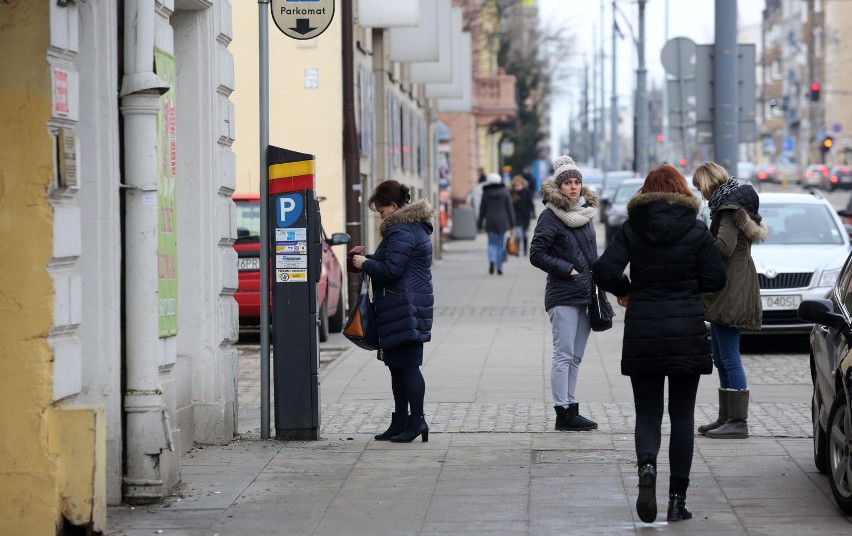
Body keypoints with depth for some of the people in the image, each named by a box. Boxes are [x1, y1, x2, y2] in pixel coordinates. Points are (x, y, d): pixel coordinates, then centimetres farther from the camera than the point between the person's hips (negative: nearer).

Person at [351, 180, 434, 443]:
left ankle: (416, 420, -9)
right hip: (411, 307, 11)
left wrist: (365, 264, -6)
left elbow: (391, 270, -21)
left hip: (403, 309, -11)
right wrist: (369, 260, 18)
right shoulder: (416, 227, 19)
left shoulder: (400, 232, -15)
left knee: (407, 365, -9)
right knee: (398, 365, 12)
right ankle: (400, 422, 15)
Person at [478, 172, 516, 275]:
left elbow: (482, 211, 1)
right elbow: (510, 209, -1)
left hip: (490, 222, 0)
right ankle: (499, 268, 7)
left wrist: (480, 225, 9)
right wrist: (512, 225, 4)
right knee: (500, 245, 8)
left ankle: (492, 261, -18)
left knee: (492, 244, 9)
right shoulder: (504, 192, -2)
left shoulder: (486, 194, -2)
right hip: (502, 222, 0)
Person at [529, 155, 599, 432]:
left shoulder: (585, 212, 14)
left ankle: (570, 407, 15)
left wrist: (596, 279, 14)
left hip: (586, 293, 7)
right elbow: (536, 254, -11)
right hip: (563, 296, -7)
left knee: (575, 356, 10)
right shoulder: (550, 216, -8)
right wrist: (567, 269, -13)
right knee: (563, 354, -7)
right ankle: (563, 412, -7)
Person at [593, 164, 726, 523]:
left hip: (642, 333, 0)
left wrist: (625, 291, 9)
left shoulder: (631, 229, -1)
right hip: (687, 333, 0)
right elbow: (715, 280, -3)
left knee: (647, 412, 9)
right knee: (682, 414, 8)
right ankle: (677, 499, 5)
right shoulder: (697, 230, -2)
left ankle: (647, 466, -22)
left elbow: (604, 272, -10)